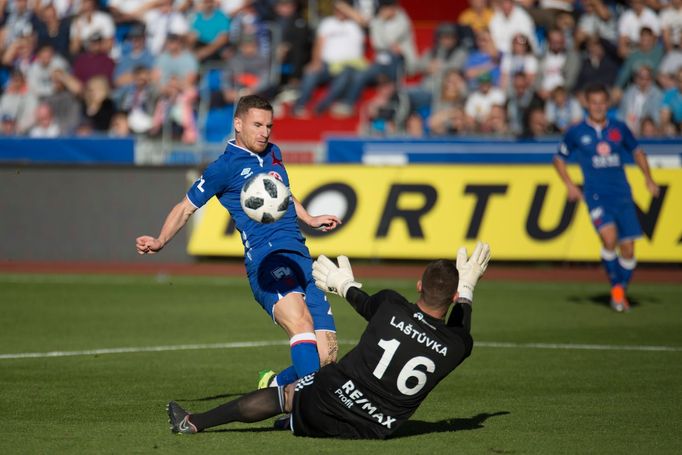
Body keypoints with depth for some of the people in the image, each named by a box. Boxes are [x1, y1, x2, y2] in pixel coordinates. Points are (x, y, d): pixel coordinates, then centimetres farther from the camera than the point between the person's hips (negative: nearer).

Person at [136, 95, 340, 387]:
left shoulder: (273, 154, 22)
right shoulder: (225, 167, 3)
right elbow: (186, 207, 9)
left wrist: (310, 220, 43)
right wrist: (160, 242, -3)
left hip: (302, 261, 7)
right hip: (267, 259, -7)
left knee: (326, 357, -3)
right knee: (301, 323, -35)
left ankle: (274, 387, 22)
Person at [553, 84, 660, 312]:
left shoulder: (619, 129, 8)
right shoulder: (576, 133, 2)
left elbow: (637, 151, 23)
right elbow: (559, 158, 14)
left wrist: (648, 179, 12)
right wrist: (570, 185, 2)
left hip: (622, 195, 3)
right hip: (596, 196, -3)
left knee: (628, 249, -1)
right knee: (609, 238, -25)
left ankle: (622, 292, 20)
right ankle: (616, 287, -6)